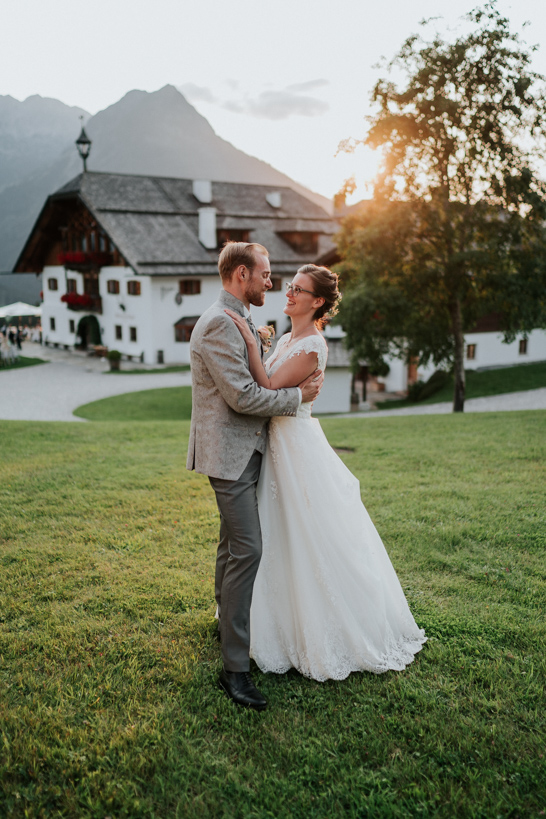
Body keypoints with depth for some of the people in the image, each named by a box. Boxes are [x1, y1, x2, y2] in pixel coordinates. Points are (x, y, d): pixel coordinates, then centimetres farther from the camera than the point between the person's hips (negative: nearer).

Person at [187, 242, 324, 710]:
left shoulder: (240, 321, 15)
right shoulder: (220, 324, -18)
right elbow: (241, 396, -23)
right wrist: (298, 396, -14)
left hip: (243, 450, 10)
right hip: (230, 452, -10)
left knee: (233, 542, 23)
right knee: (247, 550, -12)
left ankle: (227, 616, 42)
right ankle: (235, 667, -4)